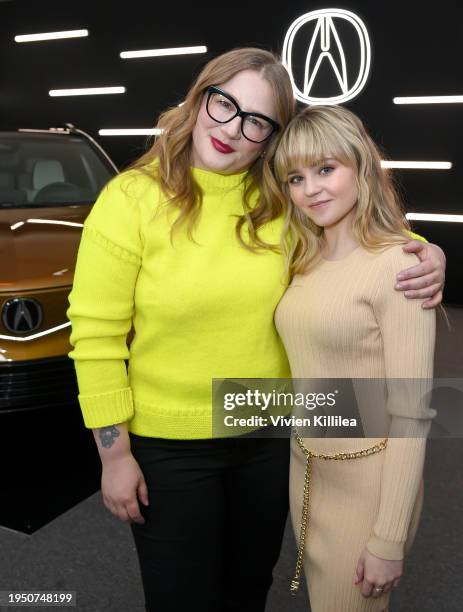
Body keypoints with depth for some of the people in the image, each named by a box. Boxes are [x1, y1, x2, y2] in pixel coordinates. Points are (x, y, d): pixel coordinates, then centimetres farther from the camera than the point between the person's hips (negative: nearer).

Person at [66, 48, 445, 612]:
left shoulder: (283, 202, -5)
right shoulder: (131, 199, -14)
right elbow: (96, 334, -12)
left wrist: (426, 254, -14)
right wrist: (114, 454, -11)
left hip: (268, 437, 3)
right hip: (168, 448, -3)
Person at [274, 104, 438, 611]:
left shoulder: (395, 264, -18)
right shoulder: (306, 263, 5)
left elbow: (410, 414, -18)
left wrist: (389, 539, -17)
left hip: (366, 482, -7)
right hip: (304, 468, 7)